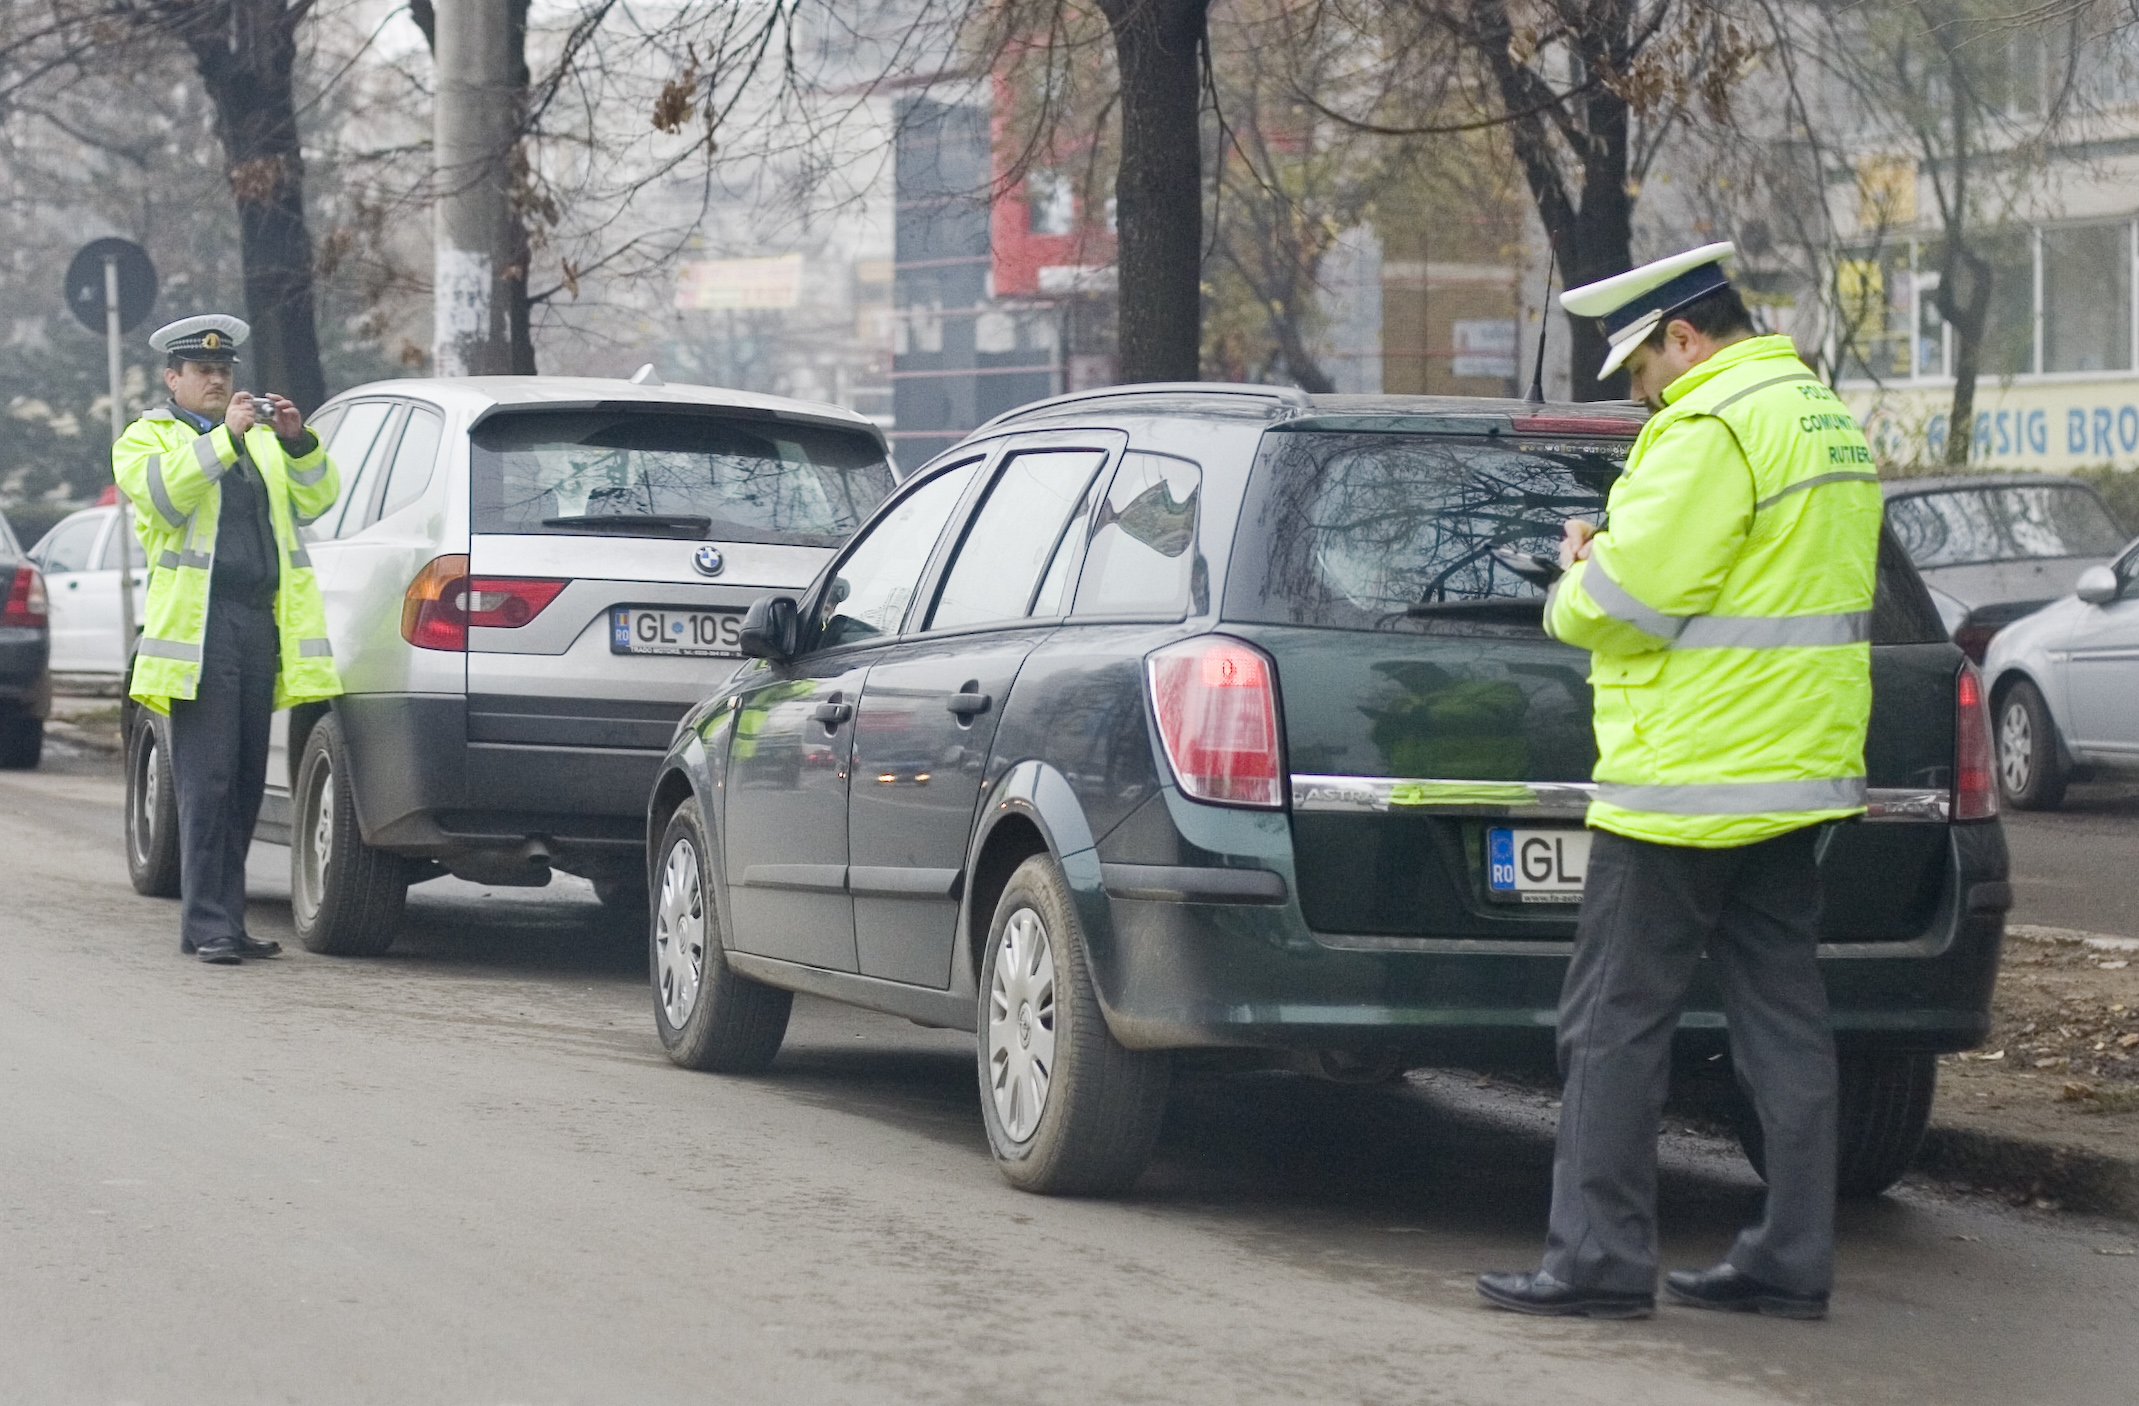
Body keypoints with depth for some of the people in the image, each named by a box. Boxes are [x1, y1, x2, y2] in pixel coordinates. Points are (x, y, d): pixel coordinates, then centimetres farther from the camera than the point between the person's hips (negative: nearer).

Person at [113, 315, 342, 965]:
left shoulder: (261, 439, 23)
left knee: (246, 783, 6)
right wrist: (225, 437, -19)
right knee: (207, 782, -9)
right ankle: (207, 924, -8)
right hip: (199, 624, -5)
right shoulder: (146, 437, 8)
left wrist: (298, 441, -6)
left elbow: (315, 498, 11)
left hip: (262, 624, 6)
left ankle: (223, 920, 11)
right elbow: (163, 493, -14)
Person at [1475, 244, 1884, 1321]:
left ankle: (1600, 1260, -2)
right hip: (1797, 777, 10)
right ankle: (1791, 1261, 12)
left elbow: (1632, 599, -21)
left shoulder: (1710, 430, -16)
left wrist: (1574, 584, 1)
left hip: (1687, 783, -10)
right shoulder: (1827, 419, 16)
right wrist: (1615, 559, 12)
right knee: (1783, 1020, 10)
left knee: (1615, 1026, -3)